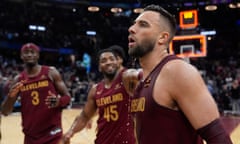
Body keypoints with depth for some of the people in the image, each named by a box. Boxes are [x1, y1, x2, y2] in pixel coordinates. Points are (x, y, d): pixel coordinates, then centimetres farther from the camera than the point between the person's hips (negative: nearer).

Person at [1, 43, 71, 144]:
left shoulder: (51, 72, -1)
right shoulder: (18, 79, 5)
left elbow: (67, 97, 2)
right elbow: (5, 112, 4)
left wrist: (59, 101, -21)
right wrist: (10, 96, -16)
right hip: (30, 135, 3)